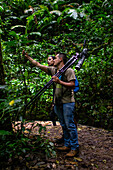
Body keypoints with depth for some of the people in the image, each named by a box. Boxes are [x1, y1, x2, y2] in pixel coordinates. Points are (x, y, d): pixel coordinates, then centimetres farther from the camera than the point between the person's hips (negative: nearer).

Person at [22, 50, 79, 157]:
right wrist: (28, 57, 13)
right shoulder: (53, 70, 13)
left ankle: (75, 148, 7)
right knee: (63, 125, 13)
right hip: (57, 102, 7)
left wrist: (59, 82, -22)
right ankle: (67, 145, 25)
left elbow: (72, 85, -14)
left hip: (67, 102, -7)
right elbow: (38, 65, 15)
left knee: (70, 125, -4)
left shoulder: (69, 71, -6)